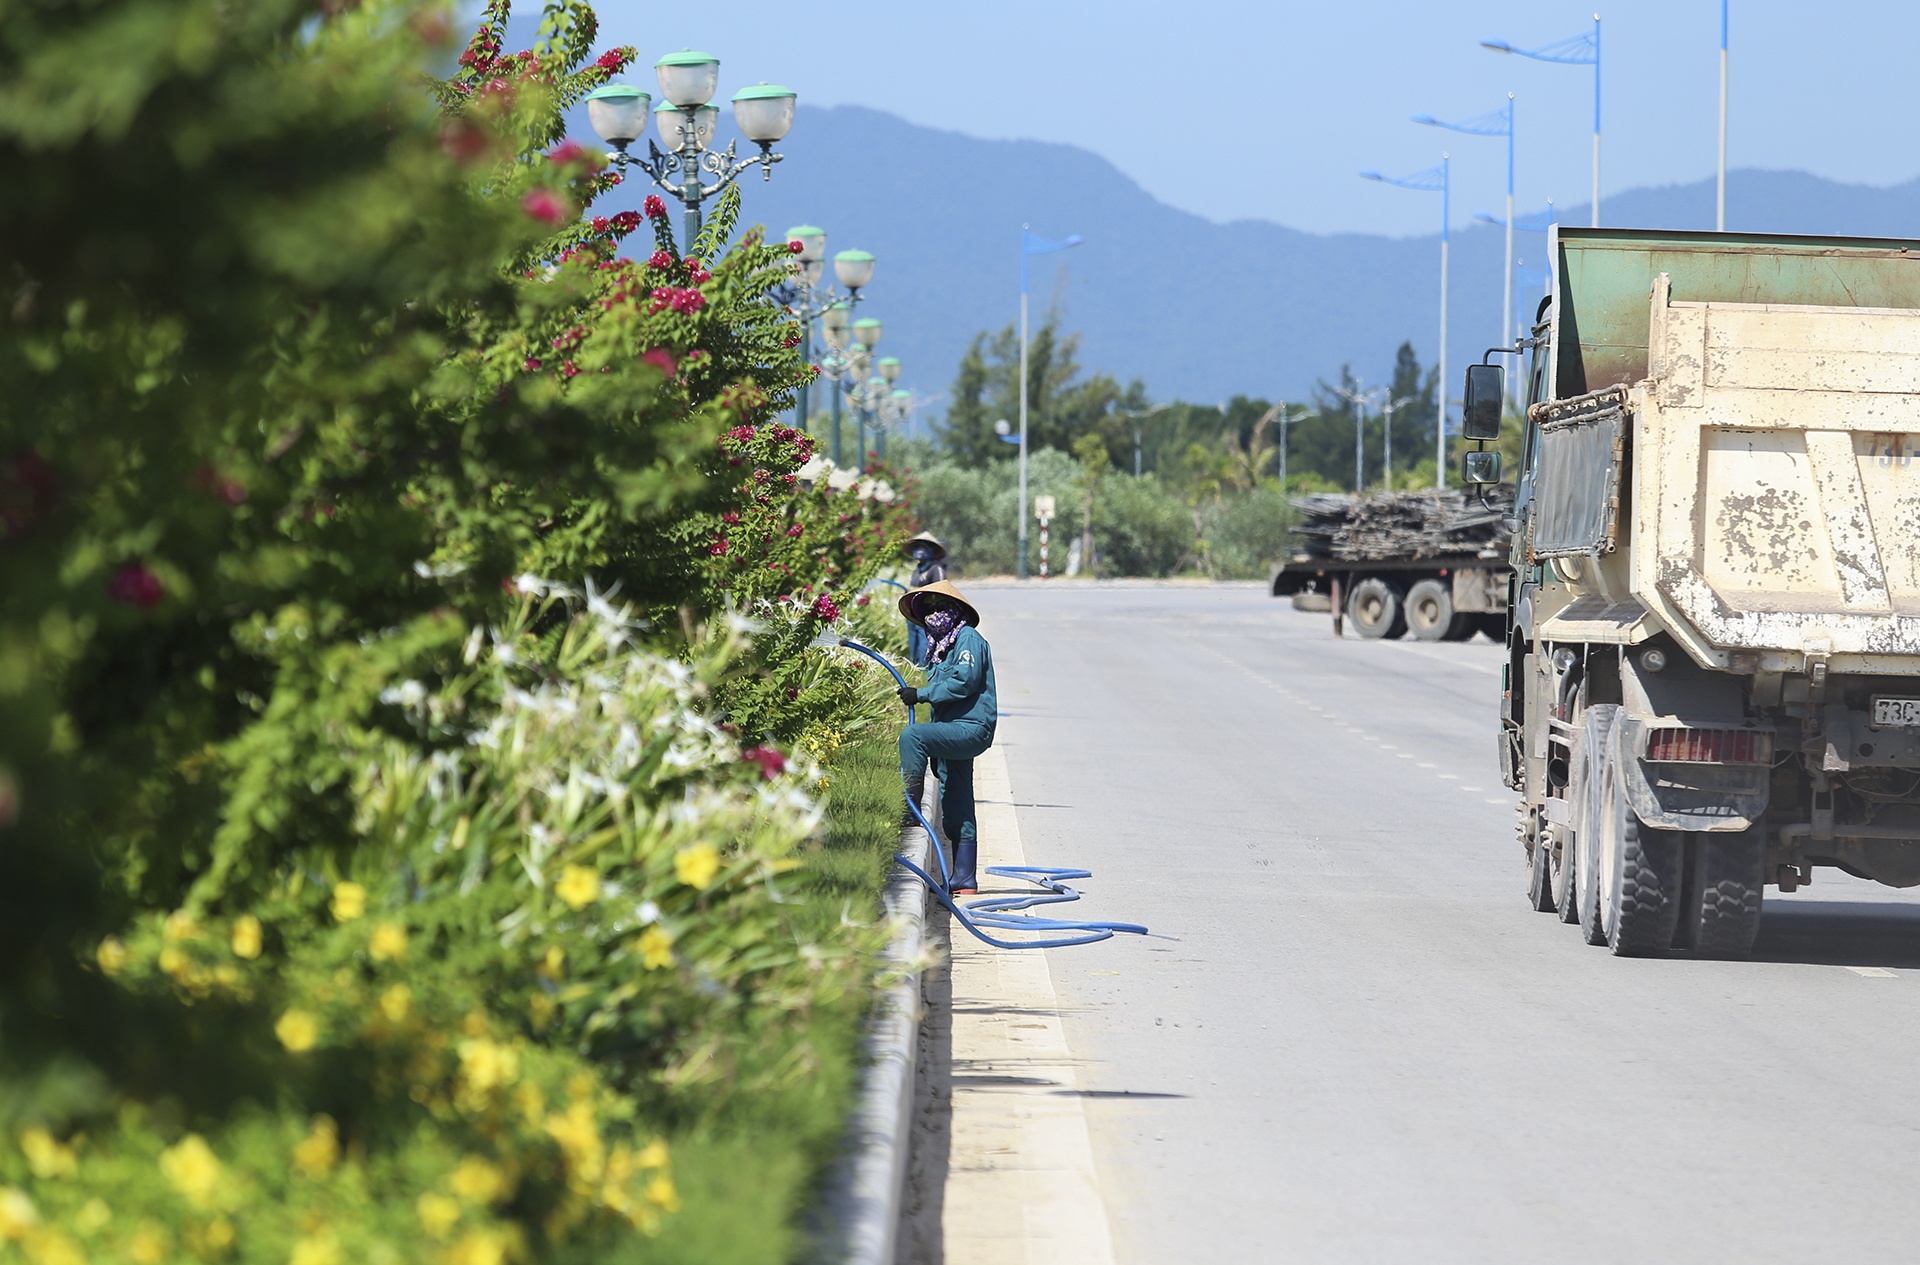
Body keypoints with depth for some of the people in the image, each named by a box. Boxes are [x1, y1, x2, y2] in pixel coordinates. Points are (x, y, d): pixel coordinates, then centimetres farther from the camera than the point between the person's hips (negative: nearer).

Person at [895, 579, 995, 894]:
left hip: (971, 728, -10)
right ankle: (964, 879, 9)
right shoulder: (939, 645, 22)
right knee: (957, 813, 7)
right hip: (956, 730, 10)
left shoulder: (968, 638, -6)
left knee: (911, 736, -30)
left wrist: (921, 694, -16)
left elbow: (964, 681, -19)